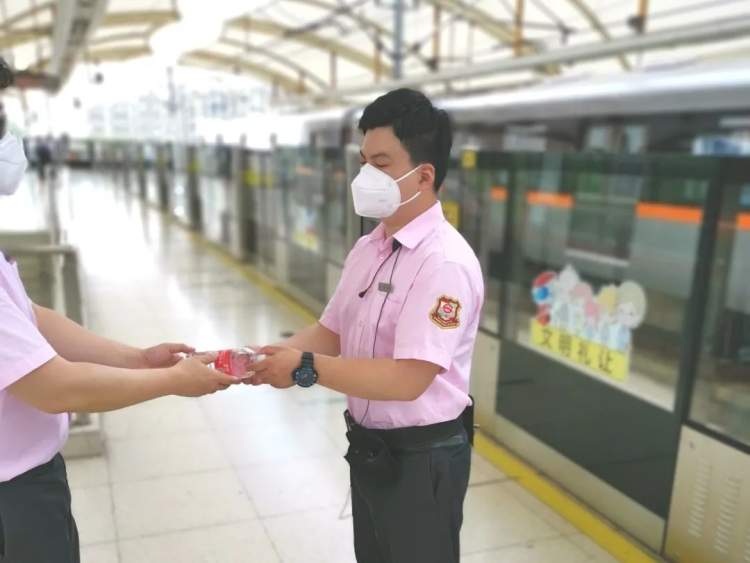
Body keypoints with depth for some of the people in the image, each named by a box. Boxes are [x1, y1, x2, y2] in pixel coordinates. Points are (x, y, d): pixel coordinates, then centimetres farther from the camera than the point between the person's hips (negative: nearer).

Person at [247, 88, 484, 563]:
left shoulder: (444, 263, -25)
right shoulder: (368, 248, 2)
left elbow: (407, 379, -30)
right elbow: (332, 332, 5)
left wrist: (306, 367, -28)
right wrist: (274, 356, -12)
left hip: (421, 458, -7)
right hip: (371, 447, 8)